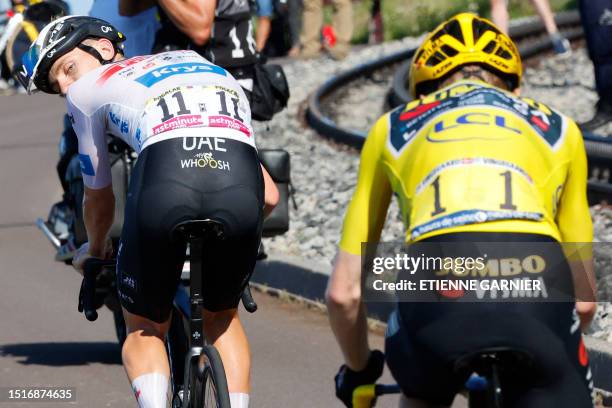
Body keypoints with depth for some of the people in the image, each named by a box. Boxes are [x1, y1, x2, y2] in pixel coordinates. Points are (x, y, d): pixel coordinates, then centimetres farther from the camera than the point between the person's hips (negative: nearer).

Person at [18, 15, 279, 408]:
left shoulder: (88, 90, 27)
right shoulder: (204, 66, 38)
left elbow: (99, 197, 37)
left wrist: (93, 251, 58)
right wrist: (238, 229, 55)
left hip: (166, 180, -3)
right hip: (241, 189, 3)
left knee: (145, 329, 22)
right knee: (222, 320, 30)